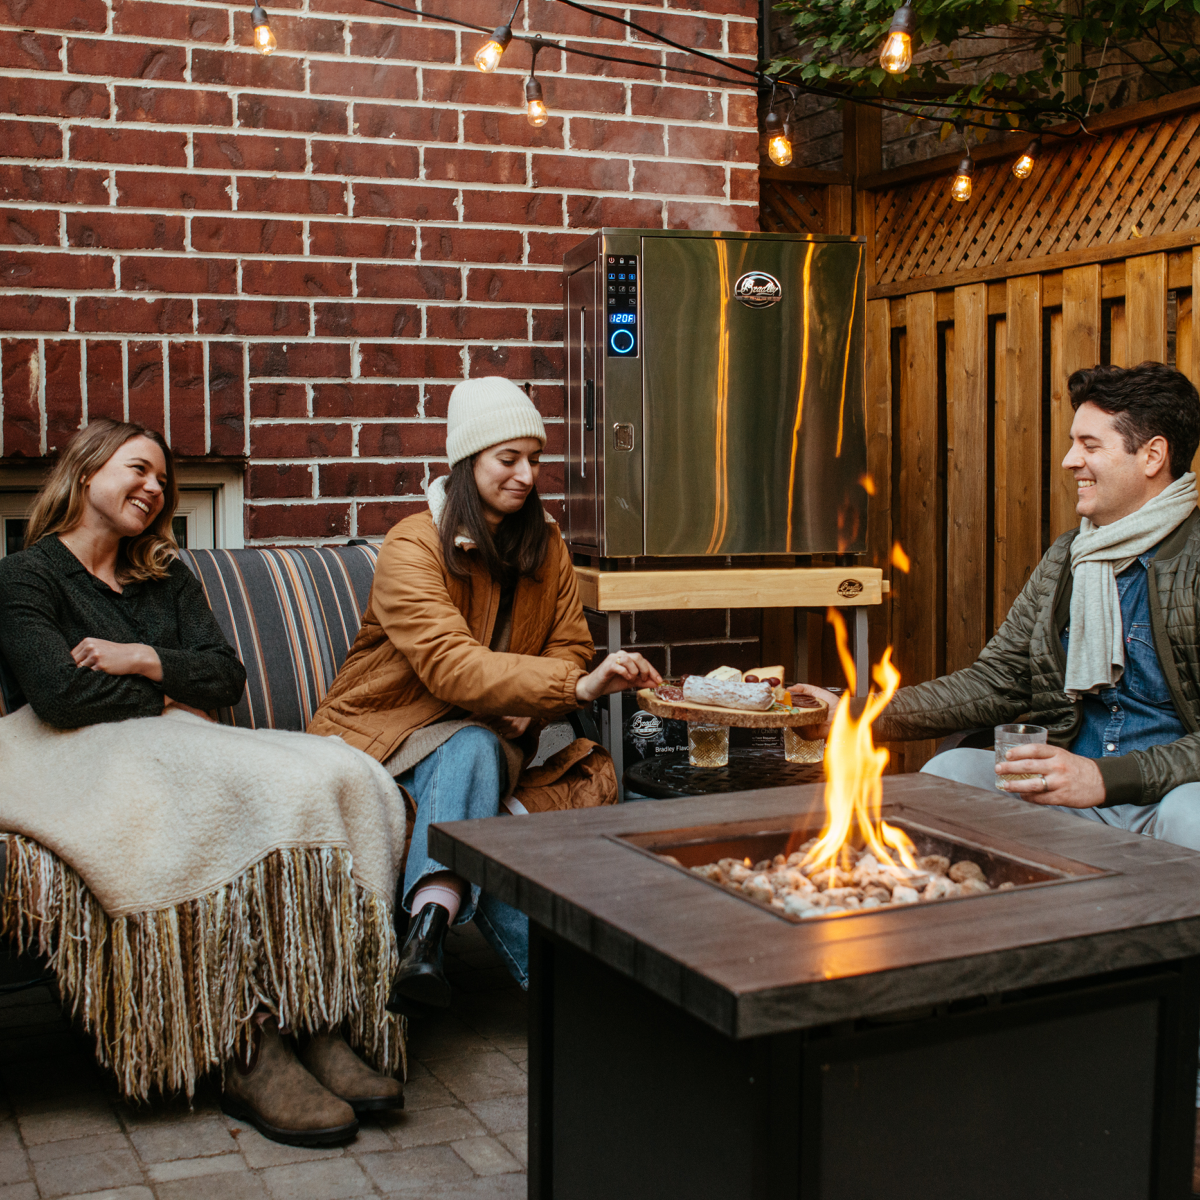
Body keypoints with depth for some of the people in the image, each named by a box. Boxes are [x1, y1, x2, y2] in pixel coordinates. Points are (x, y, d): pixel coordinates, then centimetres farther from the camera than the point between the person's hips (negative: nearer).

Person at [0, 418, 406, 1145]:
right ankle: (251, 1059, -36)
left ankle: (321, 1030, -34)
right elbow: (59, 692, -10)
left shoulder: (168, 580, 26)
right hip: (85, 757, -6)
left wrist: (144, 660, -4)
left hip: (176, 744, 6)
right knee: (236, 801, -37)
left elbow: (227, 678, 11)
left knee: (338, 779, -25)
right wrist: (164, 701, 0)